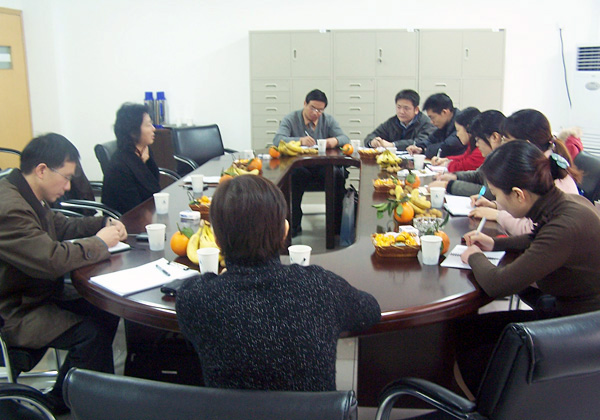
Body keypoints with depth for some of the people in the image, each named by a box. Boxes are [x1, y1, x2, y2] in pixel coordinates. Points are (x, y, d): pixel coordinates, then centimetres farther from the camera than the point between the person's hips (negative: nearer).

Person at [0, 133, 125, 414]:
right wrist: (99, 243, -18)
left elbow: (59, 226, 19)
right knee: (91, 333, -21)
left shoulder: (27, 196, 5)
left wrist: (104, 224, 2)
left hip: (40, 292, 11)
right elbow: (52, 260, -34)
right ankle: (59, 403, 4)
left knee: (107, 312, 3)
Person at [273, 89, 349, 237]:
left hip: (323, 168, 2)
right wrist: (300, 140, -31)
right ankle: (294, 225, -20)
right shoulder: (291, 119, 5)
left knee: (339, 175, -29)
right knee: (294, 176, -37)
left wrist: (335, 140, -23)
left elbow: (345, 139, 3)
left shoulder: (328, 120, 14)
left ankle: (337, 224, -12)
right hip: (299, 167, -2)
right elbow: (277, 140, -13)